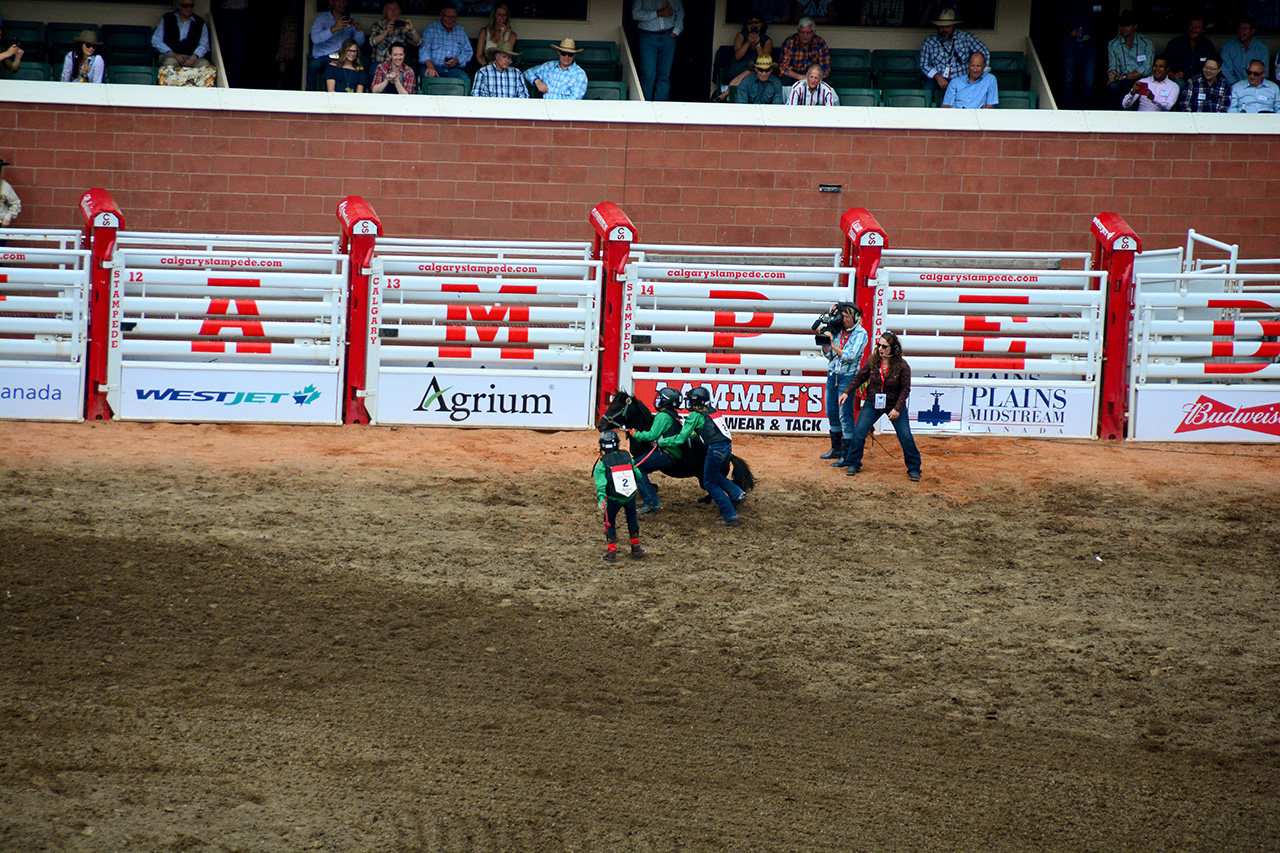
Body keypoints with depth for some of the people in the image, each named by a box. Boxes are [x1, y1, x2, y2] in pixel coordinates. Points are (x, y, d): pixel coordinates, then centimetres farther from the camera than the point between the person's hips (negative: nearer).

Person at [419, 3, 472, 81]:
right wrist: (430, 66, -24)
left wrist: (457, 60, -6)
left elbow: (468, 52, 17)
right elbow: (424, 49, -4)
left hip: (453, 69, 3)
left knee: (465, 79, -30)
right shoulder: (430, 30, 9)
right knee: (429, 77, -38)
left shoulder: (461, 32, 19)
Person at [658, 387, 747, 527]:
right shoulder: (712, 411, 17)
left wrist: (660, 442, 5)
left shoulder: (695, 416, -4)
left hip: (716, 449, -8)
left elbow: (680, 439, -5)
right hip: (728, 446, 8)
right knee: (714, 475, 29)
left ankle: (730, 516, 3)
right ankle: (737, 494, 12)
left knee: (710, 484, 7)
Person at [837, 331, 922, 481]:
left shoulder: (902, 366, -17)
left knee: (906, 437, -3)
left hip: (895, 405, -3)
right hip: (873, 404, 3)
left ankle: (914, 469, 14)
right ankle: (853, 464, 13)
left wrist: (897, 409, -19)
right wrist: (847, 391, -3)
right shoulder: (873, 361, -8)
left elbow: (905, 389, -12)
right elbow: (860, 377, 5)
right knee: (858, 432, -4)